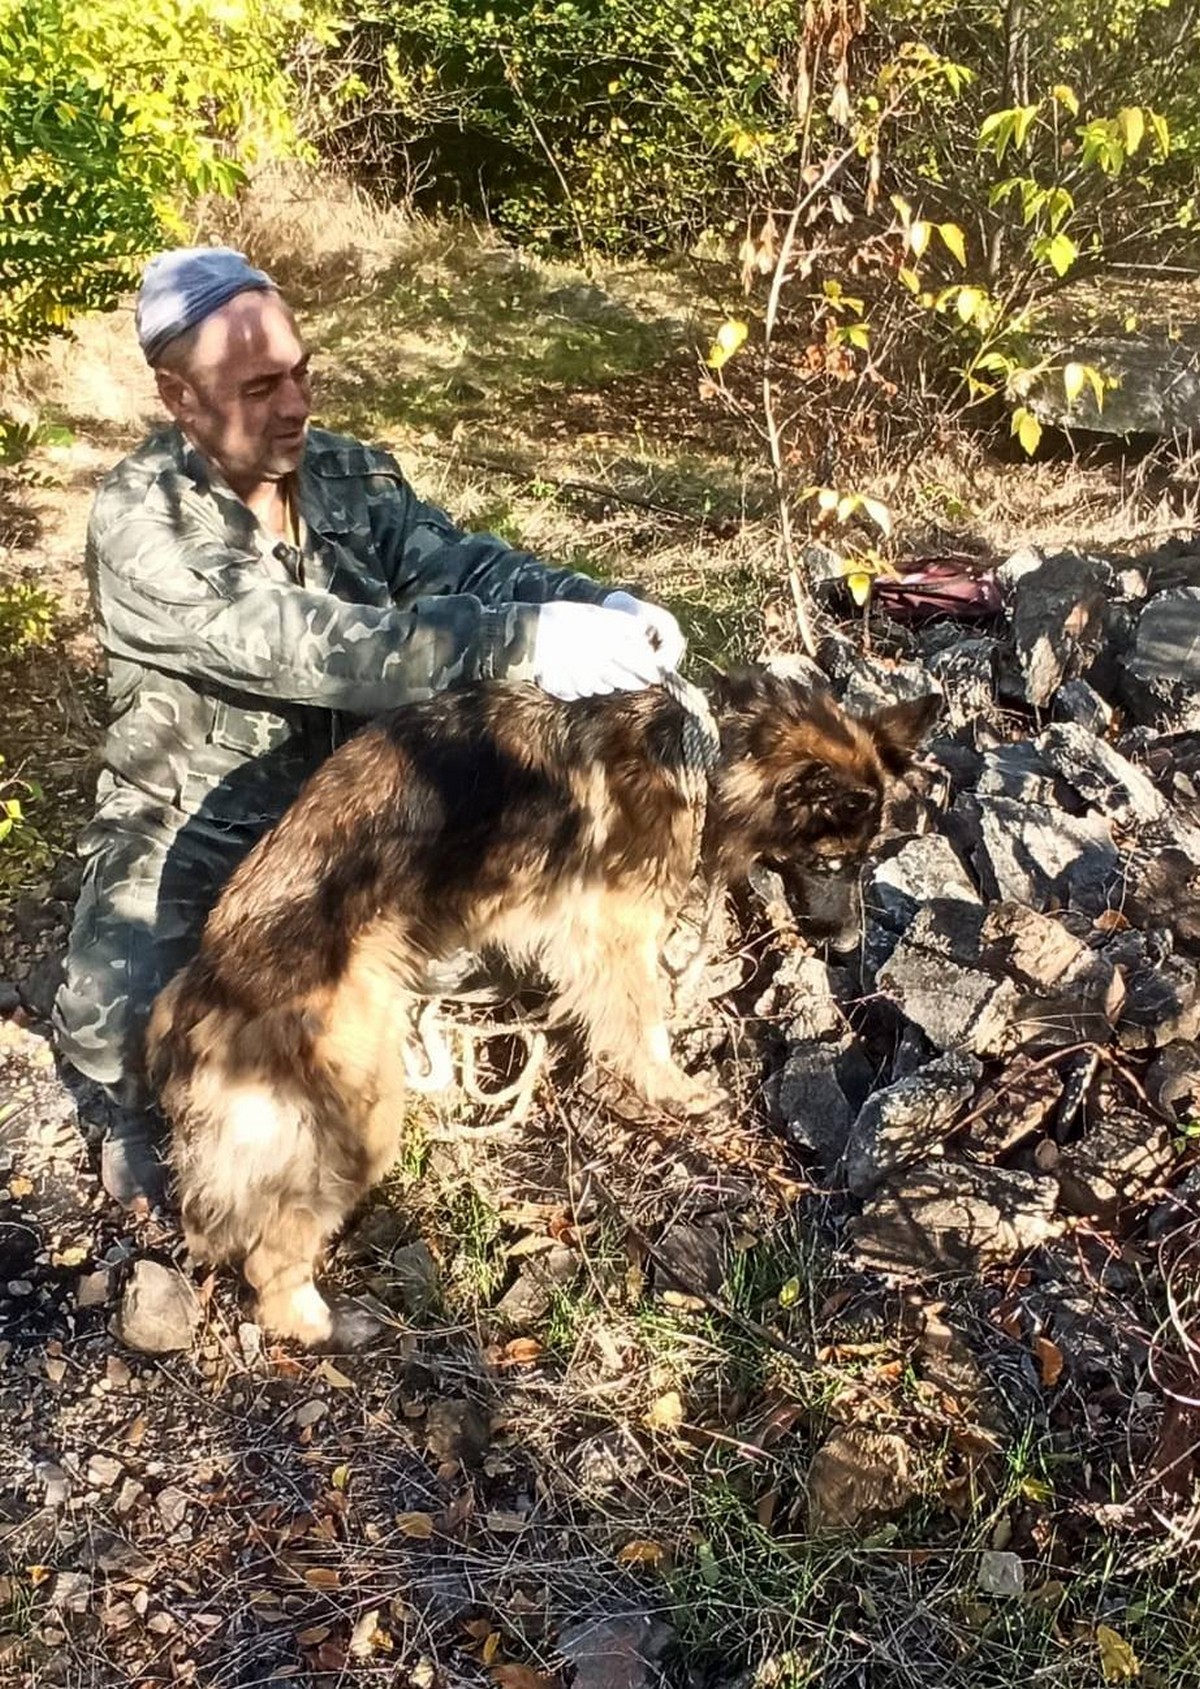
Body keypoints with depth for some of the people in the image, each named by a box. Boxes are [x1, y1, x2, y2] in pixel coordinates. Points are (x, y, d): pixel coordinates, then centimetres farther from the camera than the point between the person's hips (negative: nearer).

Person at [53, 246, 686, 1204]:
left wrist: (595, 604, -36)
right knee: (116, 1023, -26)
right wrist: (521, 642, -45)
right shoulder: (140, 519, -23)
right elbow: (302, 646, -35)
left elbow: (460, 564, -15)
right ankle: (144, 1106, 12)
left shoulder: (351, 473, -4)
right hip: (192, 827, -4)